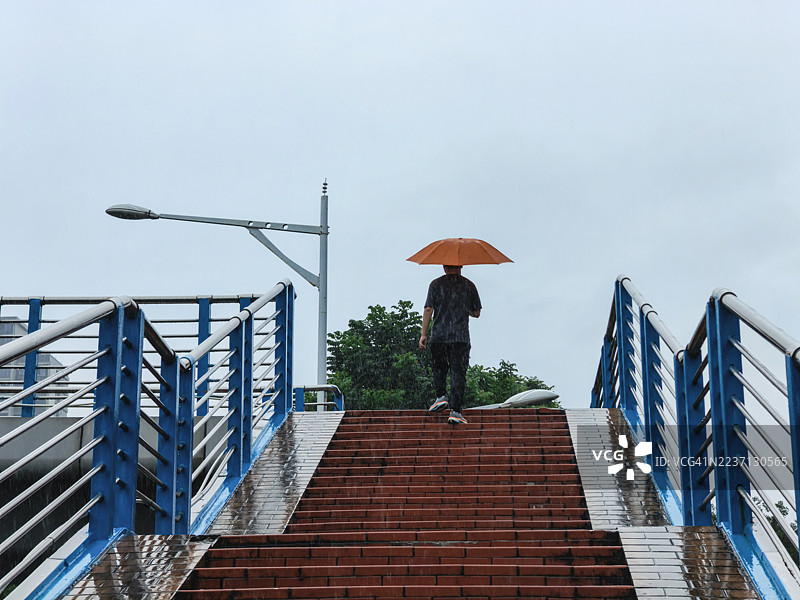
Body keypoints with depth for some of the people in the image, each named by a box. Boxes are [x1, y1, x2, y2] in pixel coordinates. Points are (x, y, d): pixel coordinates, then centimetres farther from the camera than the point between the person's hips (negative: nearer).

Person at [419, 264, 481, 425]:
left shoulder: (436, 284, 5)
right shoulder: (469, 285, 7)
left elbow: (428, 310, -2)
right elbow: (476, 313, 12)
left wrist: (423, 334, 1)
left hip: (438, 336, 0)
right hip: (461, 337, 0)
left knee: (439, 368, 21)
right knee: (458, 372, -2)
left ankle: (441, 396, 6)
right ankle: (455, 411, -9)